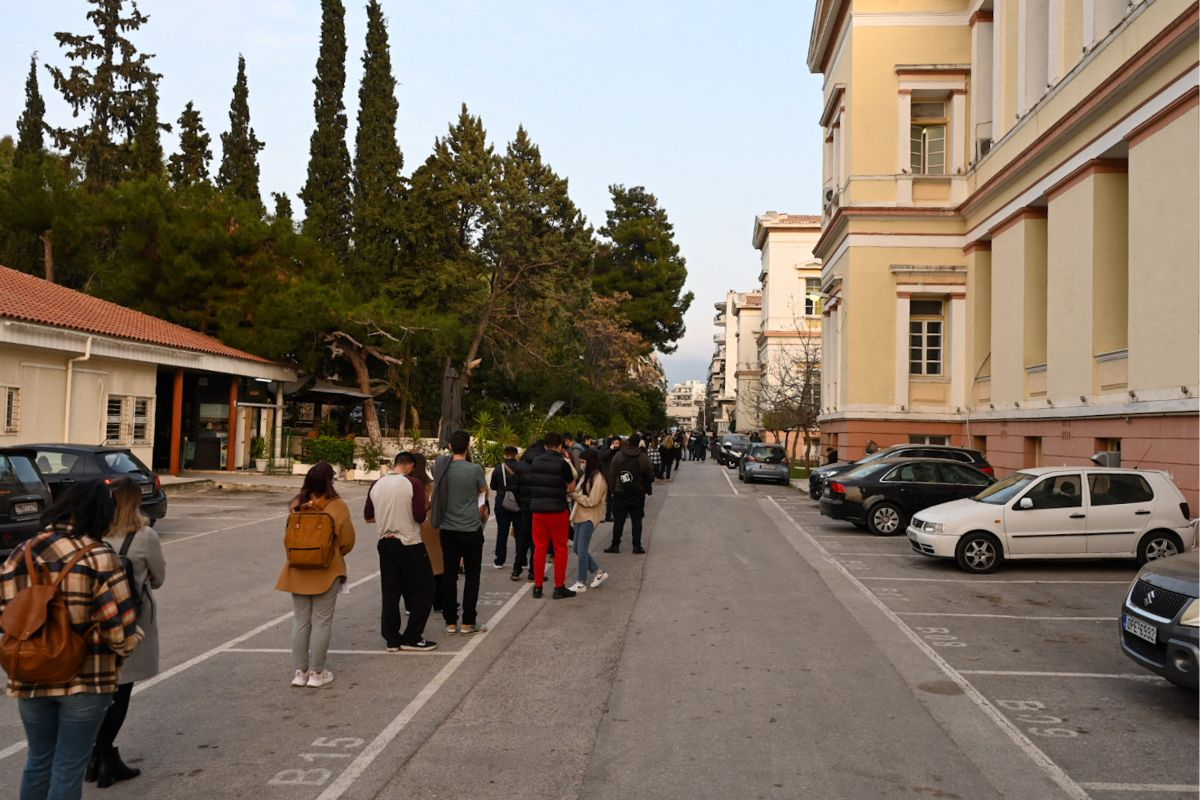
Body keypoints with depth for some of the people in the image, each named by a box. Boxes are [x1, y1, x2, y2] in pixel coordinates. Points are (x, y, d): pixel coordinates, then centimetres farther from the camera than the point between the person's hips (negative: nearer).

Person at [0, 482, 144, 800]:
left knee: (39, 760, 21)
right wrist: (133, 639, 5)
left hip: (31, 678, 5)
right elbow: (120, 628, -16)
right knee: (69, 766, 8)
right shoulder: (98, 557, -14)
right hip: (86, 679, -4)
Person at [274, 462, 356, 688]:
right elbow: (347, 542, -5)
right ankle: (316, 673, 12)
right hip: (327, 572, -3)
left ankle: (299, 672, 18)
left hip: (298, 572, 3)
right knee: (321, 623, 6)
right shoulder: (338, 507, -13)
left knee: (300, 622, 13)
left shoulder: (297, 505, -5)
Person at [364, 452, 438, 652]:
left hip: (385, 544, 6)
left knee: (390, 592, 11)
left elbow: (368, 516, 10)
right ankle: (412, 638, 7)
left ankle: (392, 639, 15)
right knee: (423, 590, 7)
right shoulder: (414, 484, -13)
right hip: (410, 544, -6)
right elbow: (420, 516, -17)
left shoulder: (377, 485, 3)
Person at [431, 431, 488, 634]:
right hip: (471, 529, -3)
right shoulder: (474, 469, -14)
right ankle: (467, 622, 9)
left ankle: (450, 622, 14)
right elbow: (484, 492, 2)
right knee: (472, 576, 7)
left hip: (447, 529, 4)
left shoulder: (440, 465, -5)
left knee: (449, 575, 9)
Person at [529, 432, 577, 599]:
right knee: (560, 549, 6)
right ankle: (559, 587, 8)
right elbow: (572, 487, -3)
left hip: (538, 509, 4)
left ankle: (537, 586, 15)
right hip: (557, 510, -4)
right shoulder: (562, 463, -11)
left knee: (539, 547, 12)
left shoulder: (535, 462, 4)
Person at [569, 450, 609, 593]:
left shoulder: (598, 479, -15)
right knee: (577, 549, 11)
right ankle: (598, 572, 21)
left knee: (582, 551, -5)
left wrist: (574, 495, -17)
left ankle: (581, 583, 5)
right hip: (581, 516, 9)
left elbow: (591, 501, -19)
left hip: (589, 518, -9)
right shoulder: (588, 476, 14)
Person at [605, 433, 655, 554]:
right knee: (636, 520, 6)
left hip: (620, 493, 0)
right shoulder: (644, 458, -6)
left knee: (618, 520, 6)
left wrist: (613, 489, 8)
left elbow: (611, 475, -2)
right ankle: (637, 546, 6)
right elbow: (650, 476, -2)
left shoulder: (618, 456, -4)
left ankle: (615, 545, 9)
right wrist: (647, 489, 13)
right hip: (638, 494, 0)